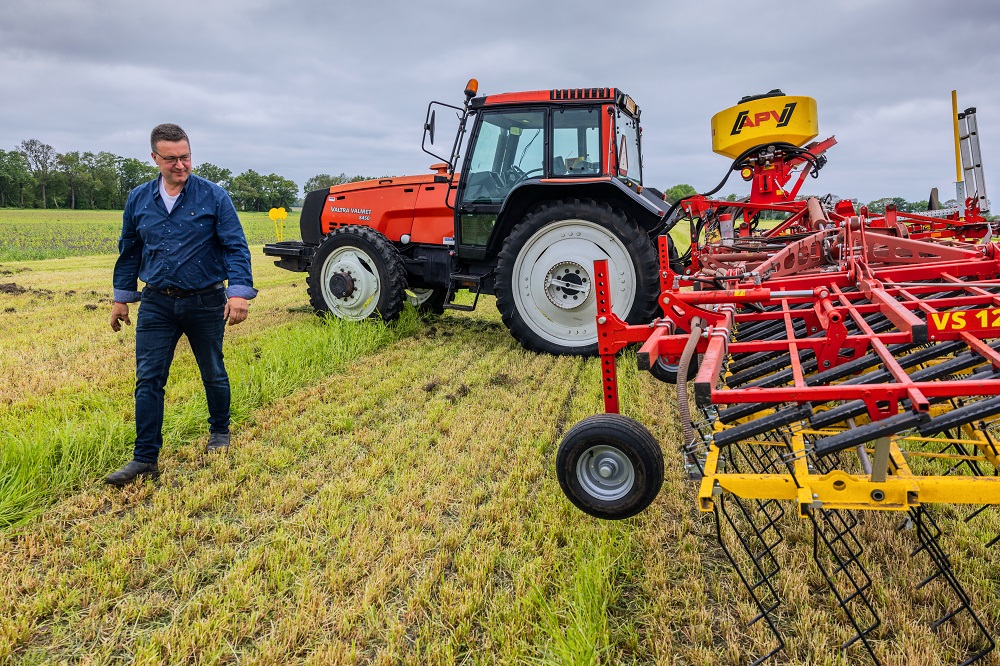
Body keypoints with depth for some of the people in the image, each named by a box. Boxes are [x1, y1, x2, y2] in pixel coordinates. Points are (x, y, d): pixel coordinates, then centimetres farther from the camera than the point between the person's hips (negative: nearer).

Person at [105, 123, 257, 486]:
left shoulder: (213, 196, -7)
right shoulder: (138, 199, 4)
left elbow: (236, 247, -10)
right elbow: (129, 252, 14)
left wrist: (240, 291, -22)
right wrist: (121, 298, 16)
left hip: (206, 303, -2)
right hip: (157, 304, 3)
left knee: (213, 374, 13)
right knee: (148, 380, -1)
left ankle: (220, 431, 36)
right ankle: (145, 459, 6)